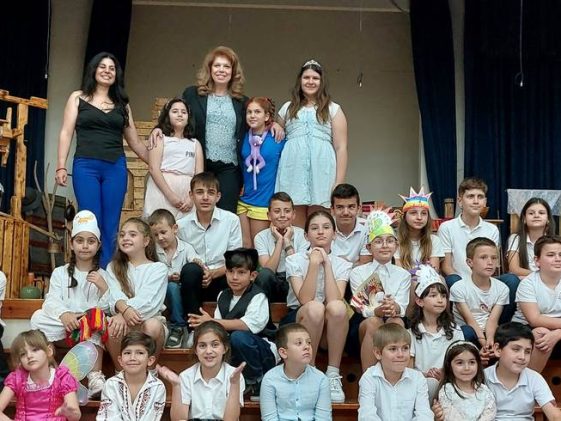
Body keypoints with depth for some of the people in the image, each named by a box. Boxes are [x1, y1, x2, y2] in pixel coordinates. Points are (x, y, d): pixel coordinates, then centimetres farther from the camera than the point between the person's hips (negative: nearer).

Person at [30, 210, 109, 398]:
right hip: (63, 327, 2)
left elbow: (106, 308, 0)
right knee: (38, 317, -25)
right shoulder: (60, 272, 12)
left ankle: (95, 379, -40)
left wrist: (104, 288, -18)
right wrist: (64, 314, -26)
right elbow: (52, 301, -4)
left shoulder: (103, 275, 11)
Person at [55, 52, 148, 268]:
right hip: (85, 166, -2)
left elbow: (135, 142, 18)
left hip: (116, 168, 2)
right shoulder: (78, 98, 11)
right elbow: (66, 133, 5)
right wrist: (61, 166, -5)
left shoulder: (122, 104, 16)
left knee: (111, 227, 0)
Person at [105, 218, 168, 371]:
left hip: (150, 320, -2)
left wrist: (122, 316, -25)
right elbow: (115, 297, -3)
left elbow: (147, 302, -10)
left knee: (153, 326, -36)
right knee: (110, 325, -32)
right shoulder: (113, 268, 16)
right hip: (122, 319, 2)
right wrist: (125, 310, -26)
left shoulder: (159, 268, 5)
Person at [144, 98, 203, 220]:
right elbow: (153, 169, -2)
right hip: (162, 190, -2)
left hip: (187, 193, 2)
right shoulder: (160, 138, 12)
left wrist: (192, 197, -7)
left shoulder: (195, 143, 20)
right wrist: (170, 195, -13)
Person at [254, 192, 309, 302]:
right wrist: (279, 241, -14)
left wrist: (287, 242, -14)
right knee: (265, 274, -33)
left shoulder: (302, 235, -1)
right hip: (271, 286, 0)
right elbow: (268, 270, -14)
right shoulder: (261, 237, 0)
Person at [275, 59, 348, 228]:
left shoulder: (333, 109, 12)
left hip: (321, 173, -1)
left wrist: (339, 183, -3)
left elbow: (341, 147, 5)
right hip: (292, 174, 2)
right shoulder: (288, 108, 19)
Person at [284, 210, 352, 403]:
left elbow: (334, 300, -18)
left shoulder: (342, 264, 2)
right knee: (314, 308, -36)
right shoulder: (295, 260, -3)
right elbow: (305, 299, -19)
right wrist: (314, 263, -21)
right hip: (297, 322, -1)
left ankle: (333, 375, -23)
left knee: (337, 307, -33)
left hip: (329, 330, 1)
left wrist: (327, 264, -16)